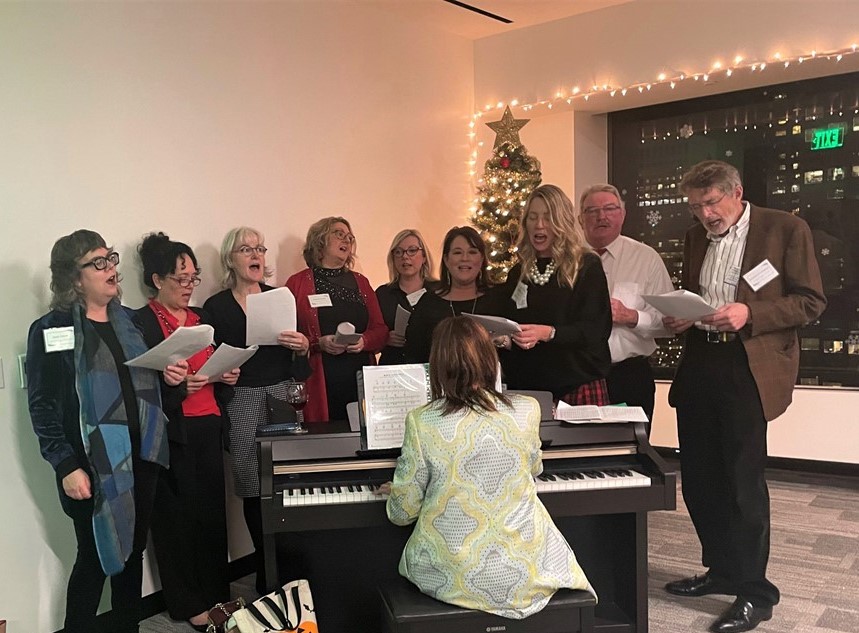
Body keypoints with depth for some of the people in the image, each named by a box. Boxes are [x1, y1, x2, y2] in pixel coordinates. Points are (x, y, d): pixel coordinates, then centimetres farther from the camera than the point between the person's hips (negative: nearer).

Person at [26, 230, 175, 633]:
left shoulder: (129, 320, 10)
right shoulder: (50, 330, -6)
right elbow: (41, 407, -9)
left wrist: (169, 376, 1)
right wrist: (66, 466, -16)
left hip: (142, 455, 6)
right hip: (93, 464, -5)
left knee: (133, 552, 14)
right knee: (96, 557, 4)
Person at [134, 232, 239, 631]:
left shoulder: (201, 319, 13)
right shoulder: (141, 323, -8)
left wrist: (227, 377, 2)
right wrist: (177, 387, -24)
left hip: (208, 431, 6)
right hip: (172, 435, -6)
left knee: (213, 511, 10)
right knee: (177, 518, 4)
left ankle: (216, 594, 26)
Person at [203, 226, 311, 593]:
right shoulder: (216, 306, 3)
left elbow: (300, 367, 10)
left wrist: (303, 347, -10)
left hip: (283, 397, 2)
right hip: (243, 404, -1)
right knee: (254, 490, 2)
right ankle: (266, 574, 18)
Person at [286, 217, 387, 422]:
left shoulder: (360, 282, 16)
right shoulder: (297, 283, 5)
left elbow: (380, 330, 13)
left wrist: (364, 341, -8)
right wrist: (318, 343, -15)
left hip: (360, 382, 3)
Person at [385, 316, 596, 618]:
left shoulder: (421, 422, -13)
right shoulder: (527, 411, -8)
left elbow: (403, 512, -4)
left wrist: (396, 495, 20)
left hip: (451, 575, 0)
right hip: (524, 570, 1)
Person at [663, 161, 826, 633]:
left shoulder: (785, 228, -3)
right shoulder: (696, 237, 14)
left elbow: (811, 302, -6)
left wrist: (750, 314, -20)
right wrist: (680, 317, 1)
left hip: (748, 370, -6)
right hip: (699, 367, 6)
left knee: (743, 480, -3)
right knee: (699, 478, 11)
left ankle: (755, 593, 13)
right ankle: (722, 570, 30)